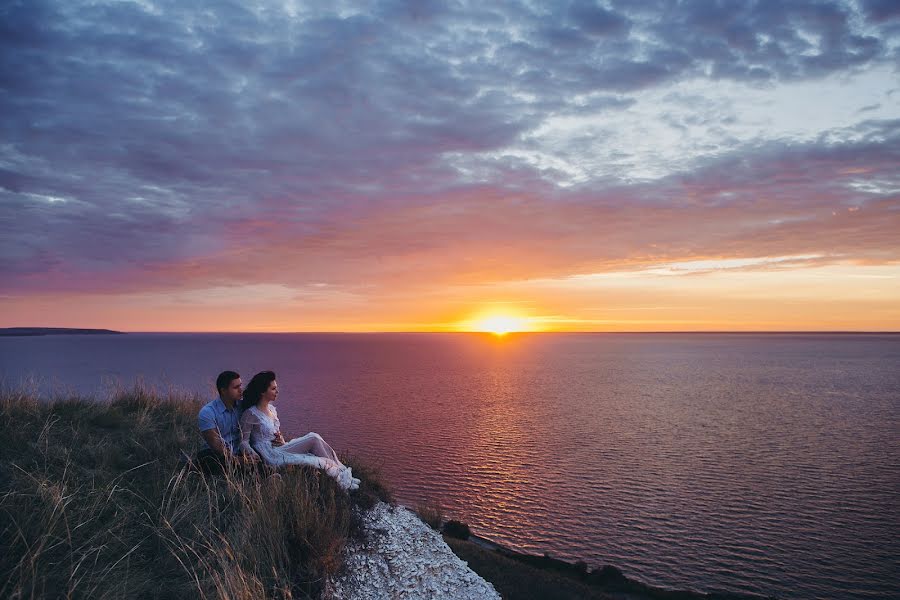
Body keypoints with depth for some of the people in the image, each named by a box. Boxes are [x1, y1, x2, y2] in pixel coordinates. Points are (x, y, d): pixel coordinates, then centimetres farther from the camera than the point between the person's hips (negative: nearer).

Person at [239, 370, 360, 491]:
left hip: (280, 449, 7)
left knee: (314, 438, -13)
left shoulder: (272, 409, 12)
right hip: (272, 457, -7)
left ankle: (342, 473, -15)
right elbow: (243, 442, -11)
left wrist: (281, 439, 1)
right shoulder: (251, 414, -11)